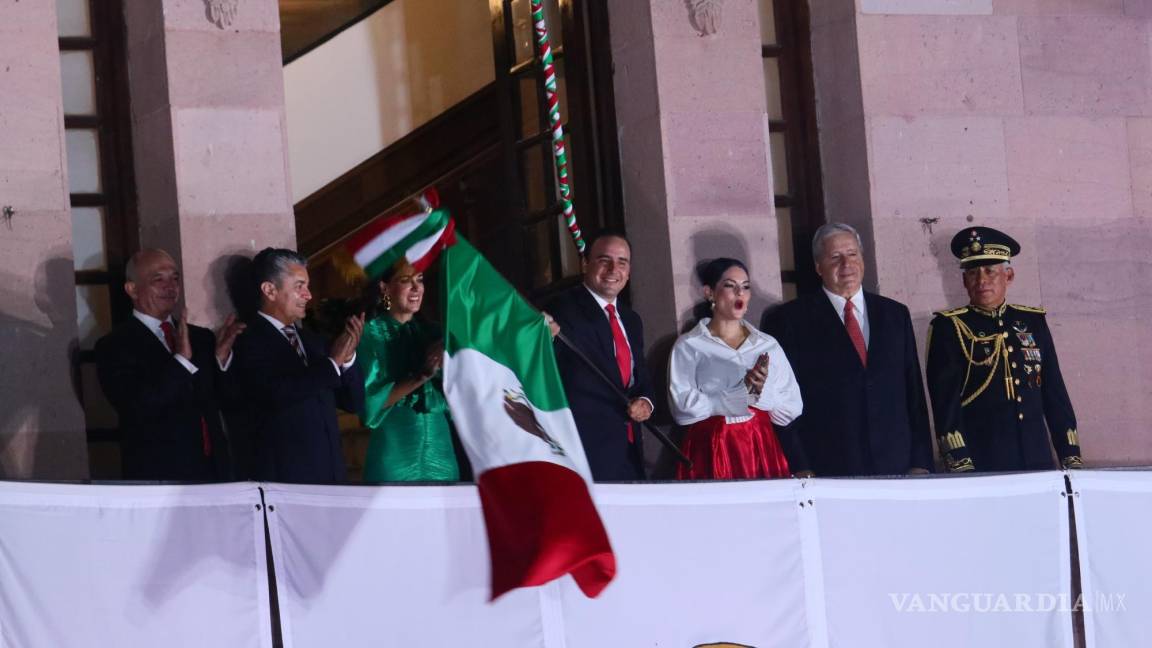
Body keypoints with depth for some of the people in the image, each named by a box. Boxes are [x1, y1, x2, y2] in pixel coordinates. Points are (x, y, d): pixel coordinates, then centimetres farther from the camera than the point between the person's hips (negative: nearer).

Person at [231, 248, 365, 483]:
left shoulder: (312, 340, 15)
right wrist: (333, 363, -14)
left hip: (331, 473, 6)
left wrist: (348, 358, -3)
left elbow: (353, 402, 14)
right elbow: (277, 394, -22)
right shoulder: (248, 342, -7)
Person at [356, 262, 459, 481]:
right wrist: (420, 376, -20)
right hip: (395, 456, -4)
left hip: (440, 454, 4)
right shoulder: (372, 333, -3)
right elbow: (370, 401, -12)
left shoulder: (431, 332, 10)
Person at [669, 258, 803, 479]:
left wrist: (763, 390, -10)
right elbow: (683, 409, -10)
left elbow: (791, 411, 8)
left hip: (762, 452, 3)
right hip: (711, 453, -3)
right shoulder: (689, 346, 3)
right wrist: (743, 391, -10)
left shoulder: (768, 345, 12)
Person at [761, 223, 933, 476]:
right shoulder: (789, 320, 3)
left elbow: (914, 393, 14)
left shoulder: (895, 315, 15)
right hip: (827, 472, -3)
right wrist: (800, 469, -8)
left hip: (895, 466, 3)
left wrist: (921, 463, 6)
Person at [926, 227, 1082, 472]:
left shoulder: (1033, 321, 12)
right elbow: (945, 403, -7)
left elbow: (1056, 395, 15)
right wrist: (961, 467, -16)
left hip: (1037, 461, 4)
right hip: (981, 466, -4)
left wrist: (1072, 460, 8)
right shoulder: (948, 327, 0)